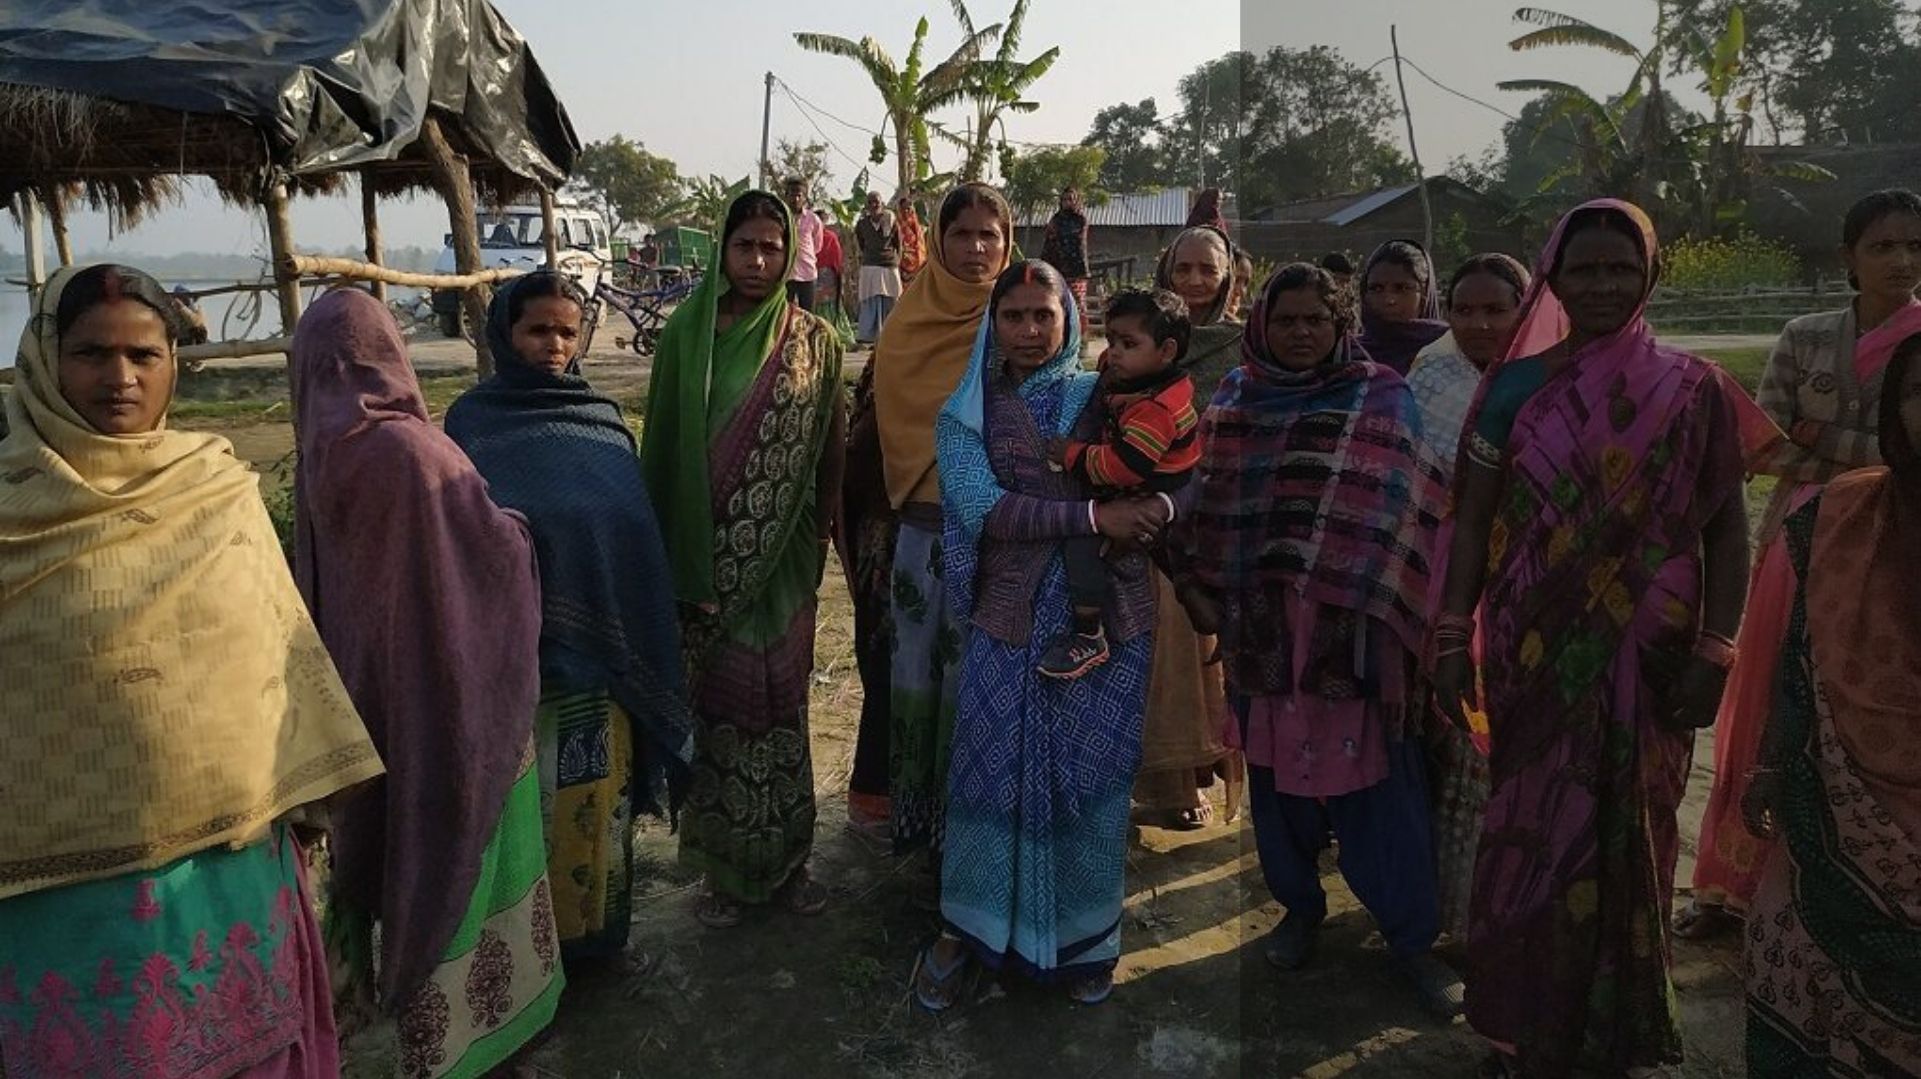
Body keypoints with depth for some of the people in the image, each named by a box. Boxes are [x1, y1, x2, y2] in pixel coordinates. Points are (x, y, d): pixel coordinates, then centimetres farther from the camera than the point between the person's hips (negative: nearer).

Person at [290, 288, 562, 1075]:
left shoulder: (322, 458, 0)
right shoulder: (409, 449, -22)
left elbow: (324, 593, 7)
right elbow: (496, 557, -14)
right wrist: (518, 530, 6)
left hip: (372, 708, 7)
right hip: (448, 705, -7)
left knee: (412, 859, 22)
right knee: (458, 867, 9)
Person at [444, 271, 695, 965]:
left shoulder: (602, 422, 7)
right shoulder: (472, 422, 0)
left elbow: (642, 538, 9)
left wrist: (640, 656, 7)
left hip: (601, 652, 3)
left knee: (595, 796, 11)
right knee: (524, 800, 5)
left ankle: (596, 930, 28)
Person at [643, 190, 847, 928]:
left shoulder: (813, 341, 2)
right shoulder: (687, 331, 0)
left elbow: (830, 451, 5)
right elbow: (663, 443, 2)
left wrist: (818, 535, 1)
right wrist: (670, 554, 0)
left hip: (782, 562, 0)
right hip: (707, 557, 0)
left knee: (781, 703, 9)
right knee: (719, 705, 7)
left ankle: (785, 859, 24)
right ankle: (725, 867, 22)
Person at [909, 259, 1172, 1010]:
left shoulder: (1104, 399, 6)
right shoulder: (965, 413, 4)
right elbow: (984, 508, -11)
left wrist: (1150, 509, -24)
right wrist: (1093, 515, -19)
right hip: (1007, 620, 0)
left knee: (1091, 779, 8)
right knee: (992, 777, 5)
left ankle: (1084, 939, 27)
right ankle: (966, 932, 25)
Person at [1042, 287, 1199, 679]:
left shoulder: (1158, 408, -27)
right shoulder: (1127, 380, 5)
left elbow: (1122, 466, -32)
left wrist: (1071, 453, -20)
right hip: (1131, 495, 11)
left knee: (1083, 537, -23)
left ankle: (1088, 636, -16)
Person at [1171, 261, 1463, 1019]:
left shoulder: (1382, 400, 0)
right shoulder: (1233, 402, 9)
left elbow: (1403, 513, -4)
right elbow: (1207, 499, 11)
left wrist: (1368, 607, -11)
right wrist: (1199, 585, 2)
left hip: (1347, 622, -3)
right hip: (1256, 620, 3)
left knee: (1372, 777, 0)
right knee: (1275, 768, 12)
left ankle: (1412, 935, 15)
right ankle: (1298, 905, 31)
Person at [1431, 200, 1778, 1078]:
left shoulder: (1692, 391, 0)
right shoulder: (1513, 387, 1)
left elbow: (1726, 529, 1)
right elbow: (1472, 520, 1)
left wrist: (1712, 653, -6)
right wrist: (1451, 638, -5)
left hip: (1647, 661, 0)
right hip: (1533, 659, 0)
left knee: (1625, 840, 10)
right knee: (1535, 839, 7)